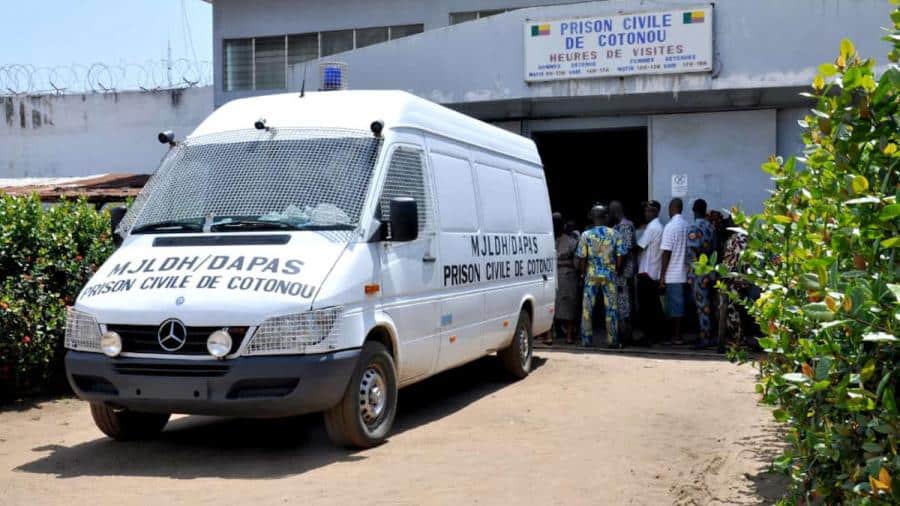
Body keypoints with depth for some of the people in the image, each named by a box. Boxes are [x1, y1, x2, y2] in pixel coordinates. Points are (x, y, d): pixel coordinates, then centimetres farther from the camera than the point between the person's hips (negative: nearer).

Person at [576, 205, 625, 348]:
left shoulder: (586, 235, -5)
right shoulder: (614, 234, -2)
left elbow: (582, 259, -5)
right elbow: (620, 257, -3)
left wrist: (584, 274, 9)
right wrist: (616, 270, 12)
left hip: (591, 274, 0)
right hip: (609, 275, 1)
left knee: (587, 308, 7)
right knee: (611, 308, 6)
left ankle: (587, 340, 9)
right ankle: (612, 340, 8)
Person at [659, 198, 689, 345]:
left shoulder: (670, 227, -13)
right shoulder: (686, 226, 6)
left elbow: (666, 253, -14)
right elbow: (688, 250, 11)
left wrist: (662, 276, -10)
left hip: (672, 274, -6)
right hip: (683, 273, 6)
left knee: (674, 306, -2)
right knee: (678, 304, 12)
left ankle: (676, 337, 2)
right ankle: (676, 335, 16)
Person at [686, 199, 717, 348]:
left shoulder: (694, 227, -14)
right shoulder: (710, 226, 10)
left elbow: (693, 249, -23)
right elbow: (713, 247, 10)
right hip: (710, 270, 8)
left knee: (702, 306, -4)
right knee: (707, 305, 13)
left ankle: (705, 338, -1)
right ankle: (708, 335, 19)